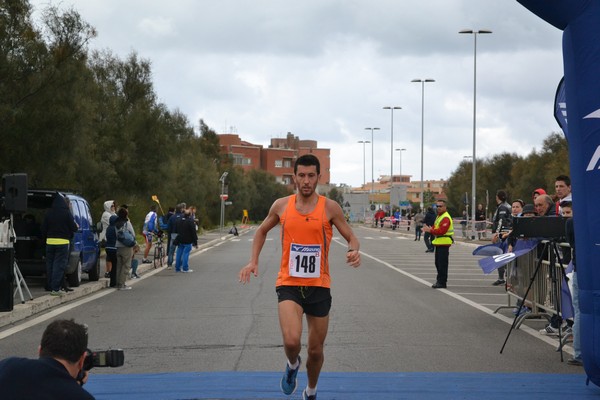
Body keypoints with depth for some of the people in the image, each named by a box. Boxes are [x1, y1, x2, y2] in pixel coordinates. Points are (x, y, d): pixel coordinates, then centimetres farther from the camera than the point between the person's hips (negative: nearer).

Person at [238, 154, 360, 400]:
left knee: (316, 350, 11)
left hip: (319, 286, 1)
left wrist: (354, 251, -22)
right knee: (292, 340, -24)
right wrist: (253, 261, 6)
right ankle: (292, 365, 13)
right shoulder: (281, 206, 1)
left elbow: (351, 238, 2)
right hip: (289, 284, 0)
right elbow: (262, 231, 18)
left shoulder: (330, 208, -4)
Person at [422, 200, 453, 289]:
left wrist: (430, 230, -21)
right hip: (439, 243, 11)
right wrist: (429, 229, 1)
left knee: (442, 264, -7)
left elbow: (441, 231, -24)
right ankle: (440, 280, 24)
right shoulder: (439, 216, 18)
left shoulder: (446, 218, -16)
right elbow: (436, 228, 22)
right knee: (438, 263, 15)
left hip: (444, 243, -11)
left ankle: (442, 282, -4)